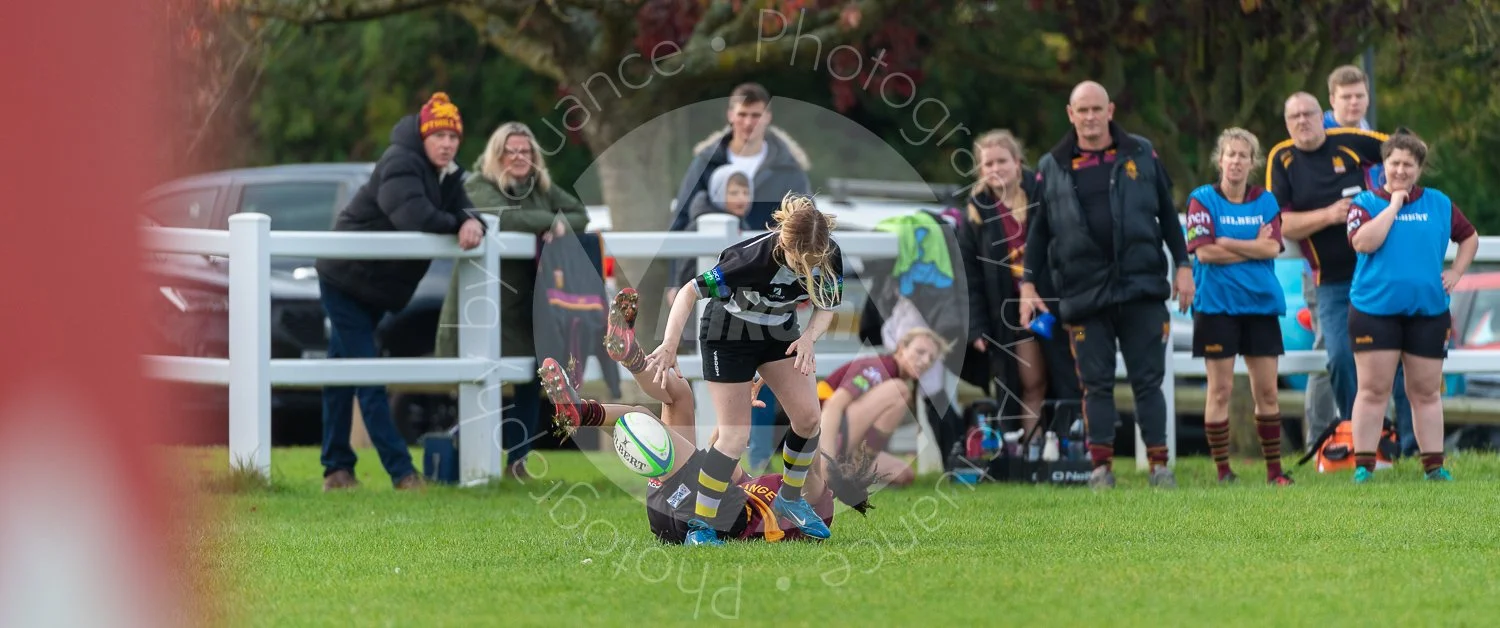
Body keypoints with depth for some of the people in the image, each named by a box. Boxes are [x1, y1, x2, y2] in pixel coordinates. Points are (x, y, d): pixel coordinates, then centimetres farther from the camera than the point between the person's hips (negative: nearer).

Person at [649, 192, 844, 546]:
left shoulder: (830, 257, -22)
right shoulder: (756, 258, -38)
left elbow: (826, 306, -4)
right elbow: (691, 291, -31)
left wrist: (810, 337, -26)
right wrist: (670, 345, -41)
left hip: (779, 331, 5)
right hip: (729, 334, -5)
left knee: (808, 417, -6)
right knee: (735, 437, -12)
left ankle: (790, 499, 18)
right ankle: (700, 527, -1)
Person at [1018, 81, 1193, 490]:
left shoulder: (1141, 155, 7)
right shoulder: (1052, 167, 7)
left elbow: (1166, 212, 10)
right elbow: (1038, 229, 10)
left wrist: (1183, 265, 6)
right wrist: (1028, 284, 3)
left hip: (1141, 287, 0)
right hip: (1084, 294, 0)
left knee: (1148, 379, 1)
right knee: (1096, 383, 2)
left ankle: (1159, 464, 5)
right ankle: (1101, 466, 7)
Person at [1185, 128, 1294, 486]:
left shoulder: (1265, 201, 9)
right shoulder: (1203, 200, 0)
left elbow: (1272, 248, -5)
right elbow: (1203, 251, -12)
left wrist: (1226, 243, -11)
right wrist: (1253, 247, -7)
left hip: (1261, 303, 3)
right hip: (1217, 305, -3)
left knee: (1266, 390, 4)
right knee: (1220, 390, -3)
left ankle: (1274, 470, 11)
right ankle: (1222, 470, 3)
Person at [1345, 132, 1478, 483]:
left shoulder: (1439, 204, 10)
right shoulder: (1366, 203, 1)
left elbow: (1469, 237, 21)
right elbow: (1363, 242, -16)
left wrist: (1455, 273, 7)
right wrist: (1394, 205, -12)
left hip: (1428, 310, 3)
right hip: (1375, 309, -3)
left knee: (1426, 391, 6)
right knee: (1373, 389, -4)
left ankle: (1434, 465, 11)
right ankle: (1363, 466, -1)